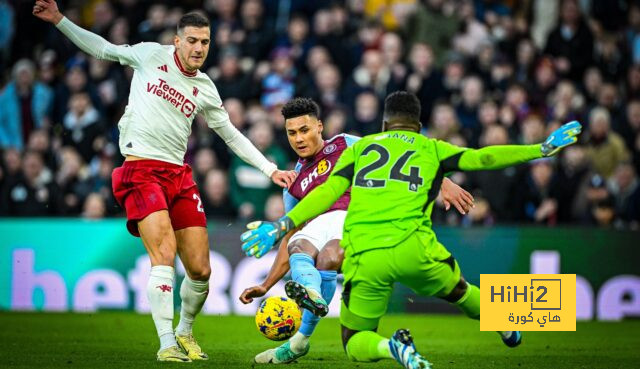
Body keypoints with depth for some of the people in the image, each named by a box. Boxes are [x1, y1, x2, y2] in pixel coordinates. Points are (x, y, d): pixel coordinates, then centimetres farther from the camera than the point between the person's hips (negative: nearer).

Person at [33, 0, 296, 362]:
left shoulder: (205, 90, 11)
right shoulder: (151, 54, 4)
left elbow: (231, 135, 22)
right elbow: (104, 49, 16)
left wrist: (271, 169, 18)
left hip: (179, 175, 4)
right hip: (141, 169, -4)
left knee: (201, 270, -1)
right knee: (164, 253, -23)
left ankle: (185, 332, 25)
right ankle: (167, 343, -22)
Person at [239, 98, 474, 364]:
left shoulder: (345, 145, 20)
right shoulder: (295, 185, 32)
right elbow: (289, 241, 35)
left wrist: (443, 184, 2)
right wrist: (266, 286, 26)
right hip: (316, 225, 4)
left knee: (327, 258, -36)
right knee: (299, 249, -34)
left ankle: (302, 338, -39)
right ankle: (312, 293, -66)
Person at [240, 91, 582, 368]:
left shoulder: (359, 148, 19)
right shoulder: (431, 149, 18)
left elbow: (327, 193, 7)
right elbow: (482, 158, 13)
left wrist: (282, 226, 7)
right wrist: (544, 149, 20)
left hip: (362, 258, 0)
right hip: (412, 250, 0)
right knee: (457, 291, 33)